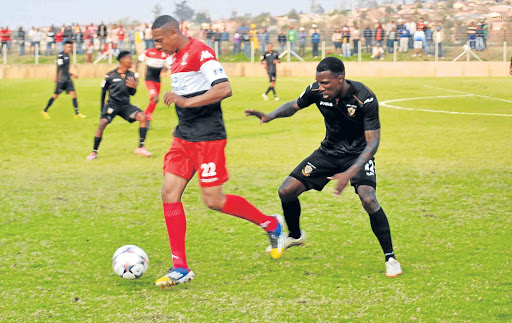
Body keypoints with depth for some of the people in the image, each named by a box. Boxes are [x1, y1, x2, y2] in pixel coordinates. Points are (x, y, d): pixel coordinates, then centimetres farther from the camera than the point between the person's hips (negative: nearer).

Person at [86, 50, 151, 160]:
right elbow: (103, 92, 4)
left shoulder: (132, 75, 4)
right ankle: (94, 152, -8)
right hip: (112, 104, -3)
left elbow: (132, 94, 11)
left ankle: (141, 147, -10)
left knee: (142, 117, -19)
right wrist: (102, 109, 5)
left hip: (126, 105, 3)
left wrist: (133, 87, -13)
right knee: (102, 123, -24)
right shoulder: (111, 75, -7)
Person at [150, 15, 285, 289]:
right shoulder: (177, 58, 14)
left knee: (213, 200, -5)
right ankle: (180, 268, 0)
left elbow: (224, 89, -27)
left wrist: (186, 101, -29)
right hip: (183, 138, 9)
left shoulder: (201, 53, -16)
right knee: (169, 194, -2)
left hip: (208, 139, -9)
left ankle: (272, 225, 17)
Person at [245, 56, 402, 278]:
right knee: (286, 191, -2)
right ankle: (295, 236, 29)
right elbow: (294, 105, 6)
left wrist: (350, 173, -38)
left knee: (368, 200, -29)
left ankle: (390, 257, -12)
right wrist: (270, 116, -15)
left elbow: (373, 142, -26)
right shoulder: (316, 91, -16)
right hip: (329, 151, 5)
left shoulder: (364, 99, -28)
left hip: (358, 154, -5)